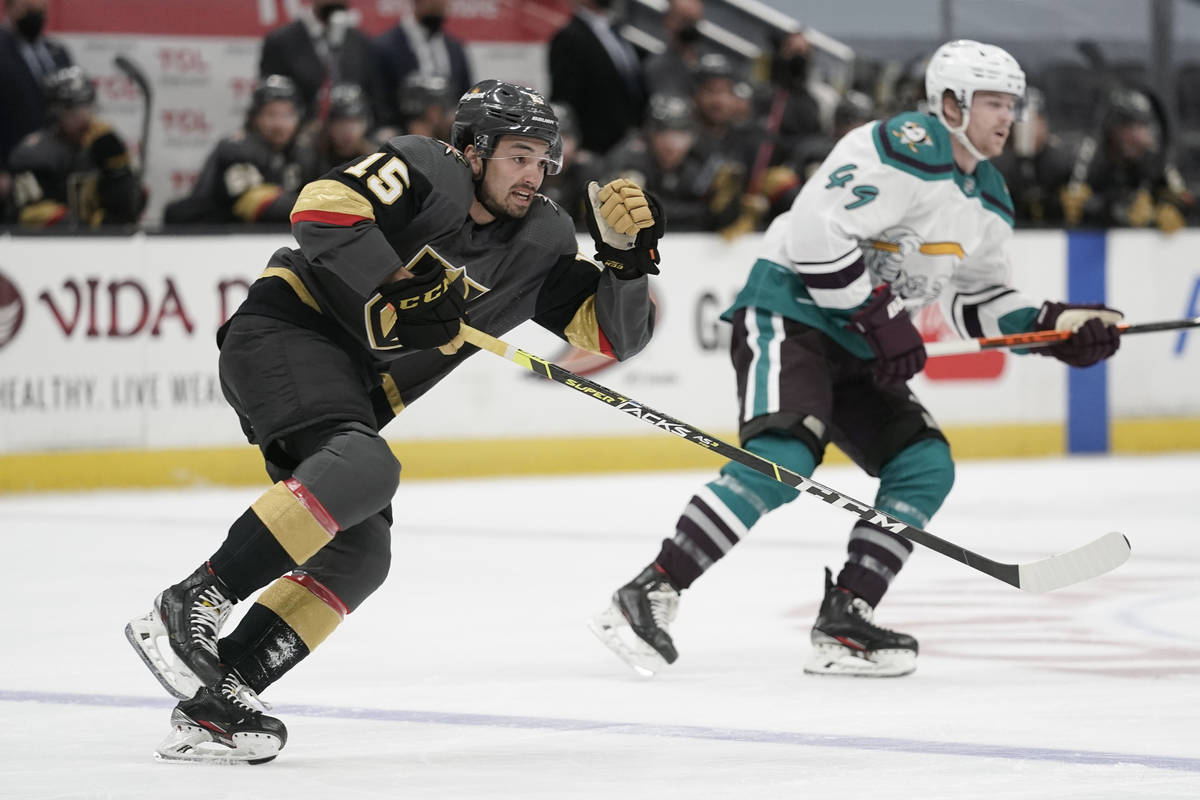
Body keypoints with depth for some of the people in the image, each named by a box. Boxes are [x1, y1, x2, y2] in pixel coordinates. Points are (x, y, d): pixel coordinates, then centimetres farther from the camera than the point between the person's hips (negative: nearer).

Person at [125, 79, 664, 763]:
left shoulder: (543, 241, 9)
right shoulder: (426, 170, -9)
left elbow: (617, 332, 5)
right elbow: (324, 208, -24)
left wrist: (628, 253, -11)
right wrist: (398, 287, -24)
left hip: (354, 389, 8)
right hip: (286, 331, -8)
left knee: (361, 554, -7)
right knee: (366, 467, -32)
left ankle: (212, 699, -11)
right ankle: (186, 610, -33)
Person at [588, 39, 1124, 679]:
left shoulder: (989, 201, 14)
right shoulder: (904, 149, -17)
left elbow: (977, 302, 23)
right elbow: (816, 232, -25)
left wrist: (1056, 325, 7)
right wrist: (883, 321, -21)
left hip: (856, 343, 10)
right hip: (788, 310, -10)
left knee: (926, 466, -1)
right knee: (784, 457, -27)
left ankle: (842, 624, -2)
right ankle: (652, 593, -28)